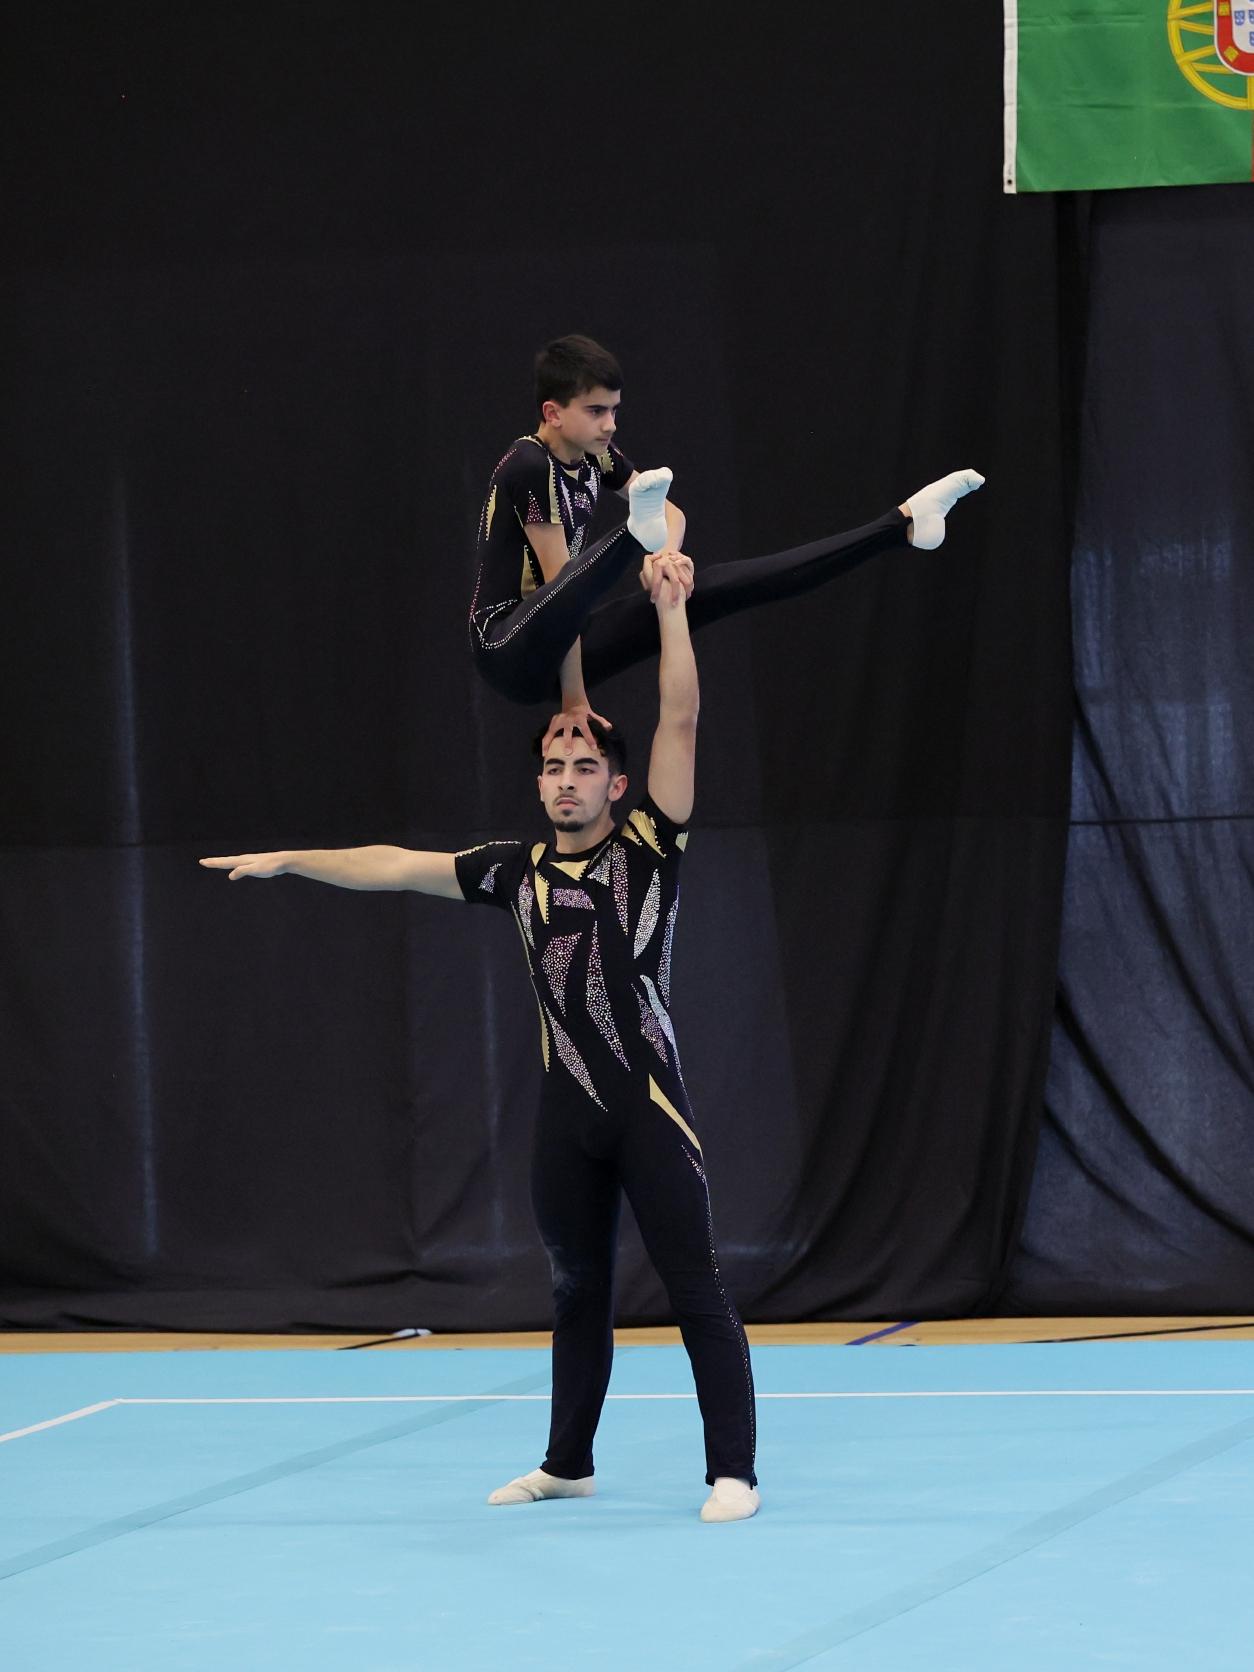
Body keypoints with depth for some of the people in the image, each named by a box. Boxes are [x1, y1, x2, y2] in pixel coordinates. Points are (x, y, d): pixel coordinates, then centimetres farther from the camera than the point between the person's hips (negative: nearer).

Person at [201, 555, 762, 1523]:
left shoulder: (649, 846, -3)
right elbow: (398, 867, 15)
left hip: (650, 1106, -5)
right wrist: (292, 861, 17)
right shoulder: (519, 871, 9)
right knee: (579, 1292, 17)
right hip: (567, 1113, 5)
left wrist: (670, 608, -15)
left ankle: (734, 1473, -4)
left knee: (697, 1290, -5)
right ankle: (568, 1464, 28)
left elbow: (680, 722, -11)